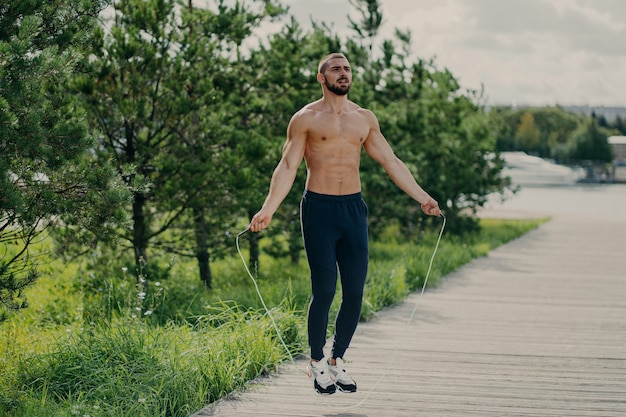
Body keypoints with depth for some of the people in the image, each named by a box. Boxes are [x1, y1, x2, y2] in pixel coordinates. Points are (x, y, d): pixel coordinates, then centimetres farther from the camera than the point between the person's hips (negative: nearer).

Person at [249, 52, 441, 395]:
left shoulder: (365, 119, 12)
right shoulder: (305, 119, -1)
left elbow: (391, 163, 16)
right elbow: (287, 167, -6)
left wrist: (423, 197, 13)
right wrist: (267, 210, -17)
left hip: (354, 209, 4)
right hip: (319, 209, -4)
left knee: (355, 292, 1)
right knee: (324, 291, -6)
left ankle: (338, 360, 18)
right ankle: (317, 363, 11)